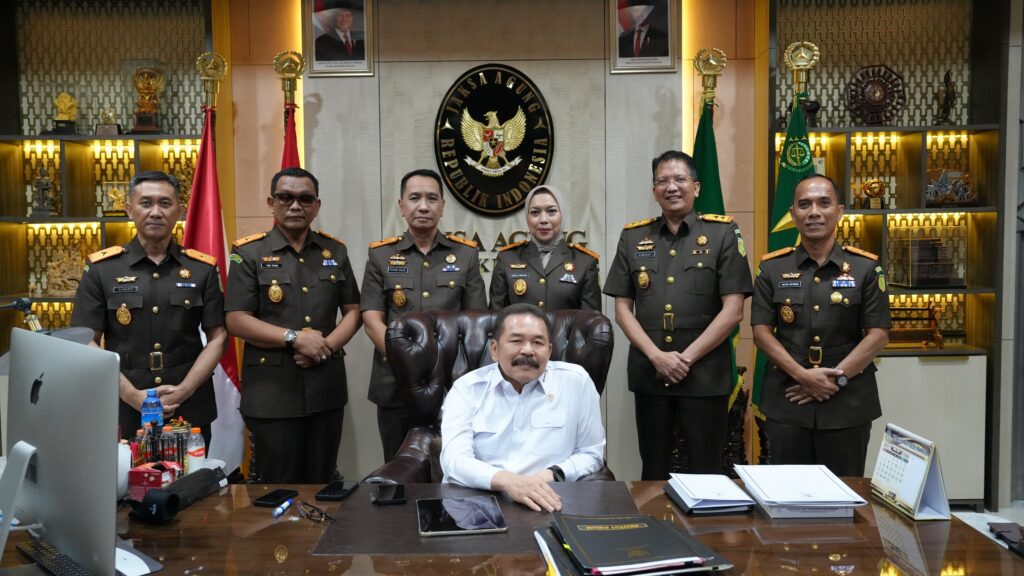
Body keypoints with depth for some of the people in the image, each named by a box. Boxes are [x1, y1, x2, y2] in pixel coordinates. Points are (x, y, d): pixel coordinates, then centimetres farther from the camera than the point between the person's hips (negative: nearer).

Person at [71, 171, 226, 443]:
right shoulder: (101, 269, 1)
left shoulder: (203, 268, 3)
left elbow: (217, 338, 2)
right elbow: (86, 343, -1)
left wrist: (183, 391, -11)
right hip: (124, 413, 0)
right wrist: (134, 396, -12)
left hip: (190, 412, 1)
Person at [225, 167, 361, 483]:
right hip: (271, 389, -3)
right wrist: (295, 338, -16)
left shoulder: (335, 251, 10)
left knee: (322, 481, 13)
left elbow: (353, 311, 11)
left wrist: (328, 345, -8)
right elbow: (236, 320, -7)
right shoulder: (249, 253, -1)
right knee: (277, 484, 5)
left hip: (327, 386, 4)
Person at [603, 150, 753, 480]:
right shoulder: (632, 237, 9)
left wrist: (686, 358, -10)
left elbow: (732, 311, -5)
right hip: (648, 375, 3)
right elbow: (622, 309, 6)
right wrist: (657, 356, -8)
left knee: (706, 474, 5)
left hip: (706, 375, -2)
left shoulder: (723, 234, 0)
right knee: (653, 473, 12)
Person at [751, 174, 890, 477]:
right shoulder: (773, 268, 5)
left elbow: (878, 335, -1)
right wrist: (803, 375, -12)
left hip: (848, 403, 0)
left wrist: (837, 377, -11)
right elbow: (761, 332, 0)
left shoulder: (866, 268, 3)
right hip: (787, 400, 1)